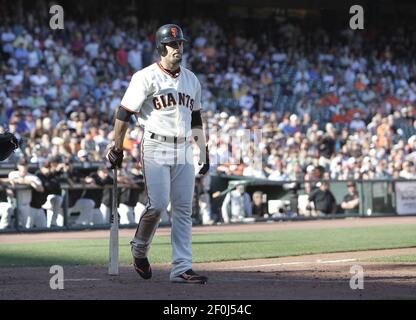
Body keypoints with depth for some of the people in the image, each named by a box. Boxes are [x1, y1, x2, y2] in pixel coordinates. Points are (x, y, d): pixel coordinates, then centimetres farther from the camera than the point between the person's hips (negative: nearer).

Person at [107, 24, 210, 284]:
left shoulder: (191, 79, 14)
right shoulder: (146, 77, -6)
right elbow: (124, 113, -7)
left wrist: (204, 150, 18)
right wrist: (117, 148, -9)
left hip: (184, 150, 6)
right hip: (156, 148, -6)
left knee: (184, 209, 0)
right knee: (158, 204, -14)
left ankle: (182, 269, -1)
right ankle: (140, 249, 15)